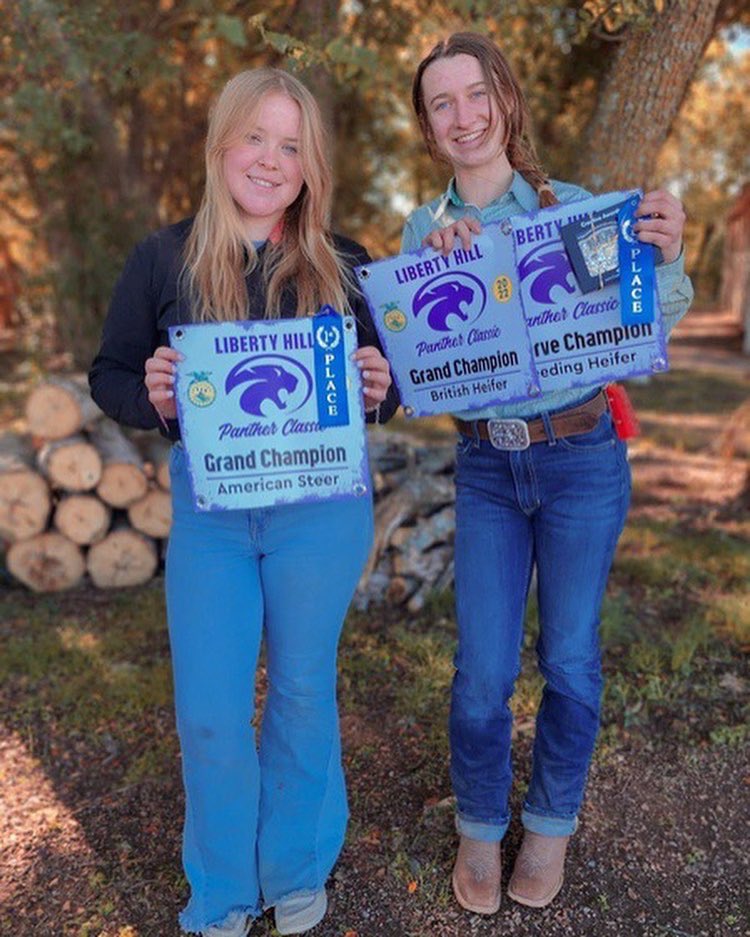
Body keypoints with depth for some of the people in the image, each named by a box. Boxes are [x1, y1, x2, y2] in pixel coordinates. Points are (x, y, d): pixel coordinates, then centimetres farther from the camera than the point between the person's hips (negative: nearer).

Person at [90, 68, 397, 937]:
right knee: (207, 712, 4)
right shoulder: (164, 259, 0)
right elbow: (108, 375, 4)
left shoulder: (344, 265, 1)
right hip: (208, 507, 1)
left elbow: (391, 380, 7)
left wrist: (379, 390, -16)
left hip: (322, 506, 0)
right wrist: (151, 395, -18)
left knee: (303, 692, 13)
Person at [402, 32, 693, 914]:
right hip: (484, 468, 1)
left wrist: (666, 258, -23)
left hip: (582, 460, -1)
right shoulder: (425, 229, 3)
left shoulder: (573, 208, -3)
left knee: (570, 657, 9)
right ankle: (479, 826, 28)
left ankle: (552, 823, 33)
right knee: (482, 670, 2)